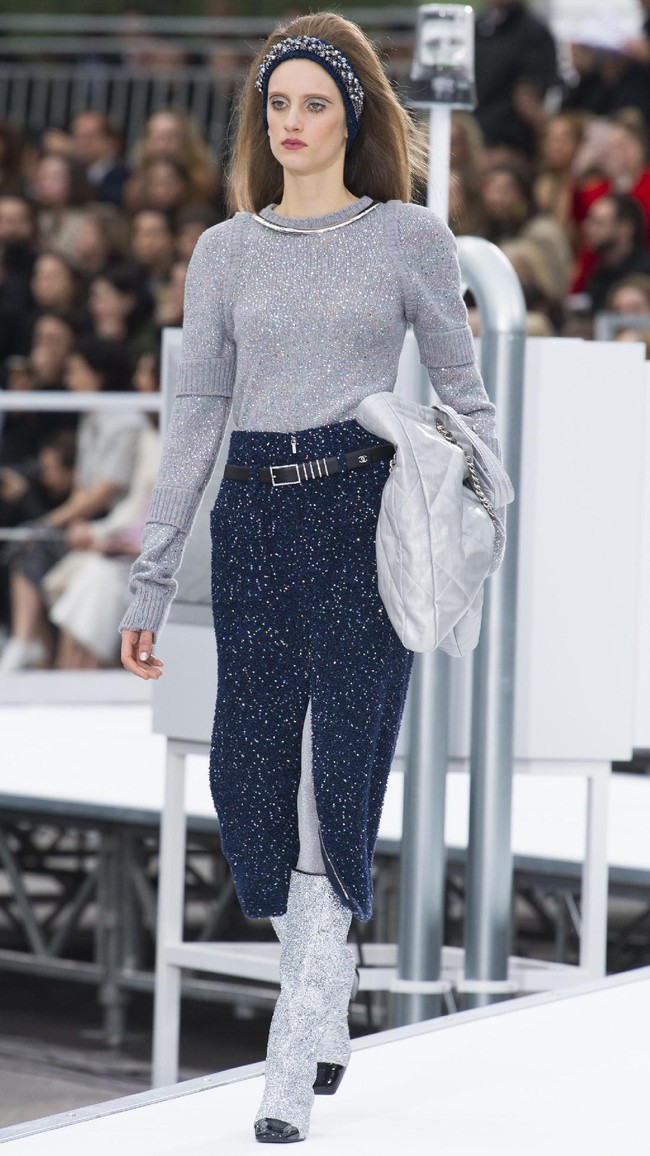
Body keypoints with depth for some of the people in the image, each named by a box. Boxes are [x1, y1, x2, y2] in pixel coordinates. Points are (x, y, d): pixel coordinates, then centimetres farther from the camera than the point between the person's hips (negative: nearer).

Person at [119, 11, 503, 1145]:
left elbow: (462, 390, 10)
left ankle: (292, 1068, -11)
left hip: (368, 510, -3)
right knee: (250, 779, -1)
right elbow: (195, 414, 11)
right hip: (254, 521, 3)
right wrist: (150, 579, 8)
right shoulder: (227, 251, 11)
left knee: (337, 767, -11)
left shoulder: (410, 238, 4)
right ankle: (326, 1011, 20)